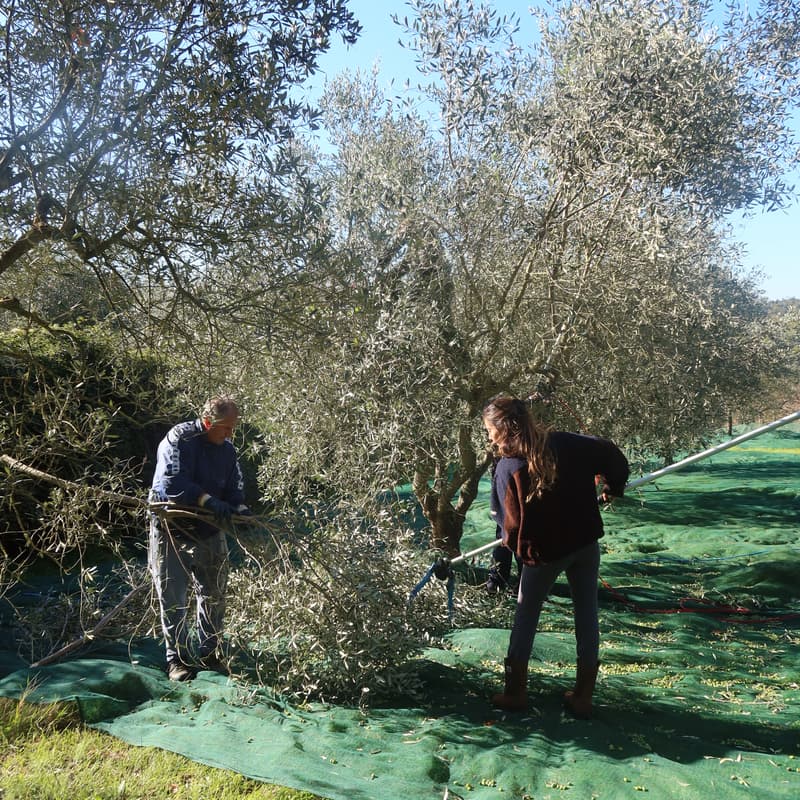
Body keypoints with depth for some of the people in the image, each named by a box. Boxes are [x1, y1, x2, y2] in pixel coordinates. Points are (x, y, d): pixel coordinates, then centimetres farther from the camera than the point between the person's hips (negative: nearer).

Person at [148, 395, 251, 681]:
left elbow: (234, 488, 5)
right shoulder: (179, 438, -17)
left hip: (210, 532, 6)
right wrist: (207, 500, -36)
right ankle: (177, 659, 17)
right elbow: (172, 483, -28)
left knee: (214, 596, 14)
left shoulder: (227, 449, 3)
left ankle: (209, 654, 30)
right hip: (171, 531, -6)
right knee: (174, 599, 2)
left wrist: (239, 508, -17)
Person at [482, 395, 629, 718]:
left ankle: (515, 692, 24)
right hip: (586, 542, 4)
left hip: (545, 551, -4)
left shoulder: (507, 468, -18)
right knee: (586, 613, 15)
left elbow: (512, 523, -14)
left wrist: (514, 546, 6)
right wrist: (613, 488, 20)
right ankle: (583, 697, 24)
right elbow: (611, 453, 4)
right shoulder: (564, 443, -7)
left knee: (526, 614, 16)